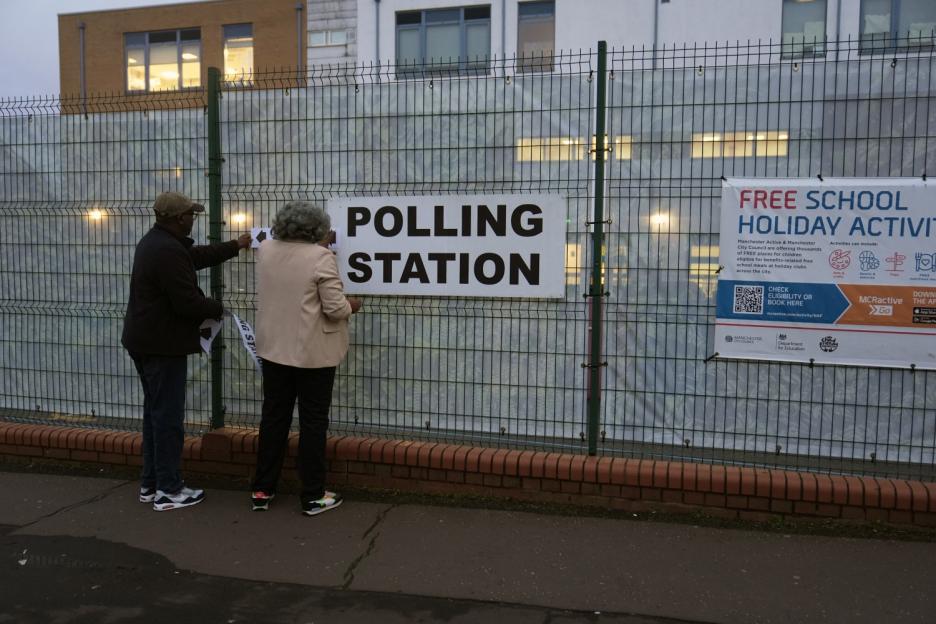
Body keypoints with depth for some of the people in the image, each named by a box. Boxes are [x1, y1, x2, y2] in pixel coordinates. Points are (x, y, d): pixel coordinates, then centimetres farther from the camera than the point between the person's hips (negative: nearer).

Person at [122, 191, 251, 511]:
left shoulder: (155, 241, 12)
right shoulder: (169, 251, -22)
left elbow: (196, 256, 25)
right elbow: (187, 302, -24)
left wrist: (235, 246, 33)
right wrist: (216, 308, -5)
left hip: (144, 341, 11)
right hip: (163, 345, -11)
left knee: (155, 411, 17)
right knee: (168, 416, -3)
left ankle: (151, 482, 25)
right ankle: (168, 490, 5)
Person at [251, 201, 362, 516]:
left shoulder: (265, 250, 3)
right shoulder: (321, 257, -16)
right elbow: (335, 308, -18)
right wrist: (351, 305, 3)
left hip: (273, 348, 6)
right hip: (312, 353, -5)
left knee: (273, 417, 14)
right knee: (313, 421, 4)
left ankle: (262, 490, 22)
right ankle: (313, 496, 13)